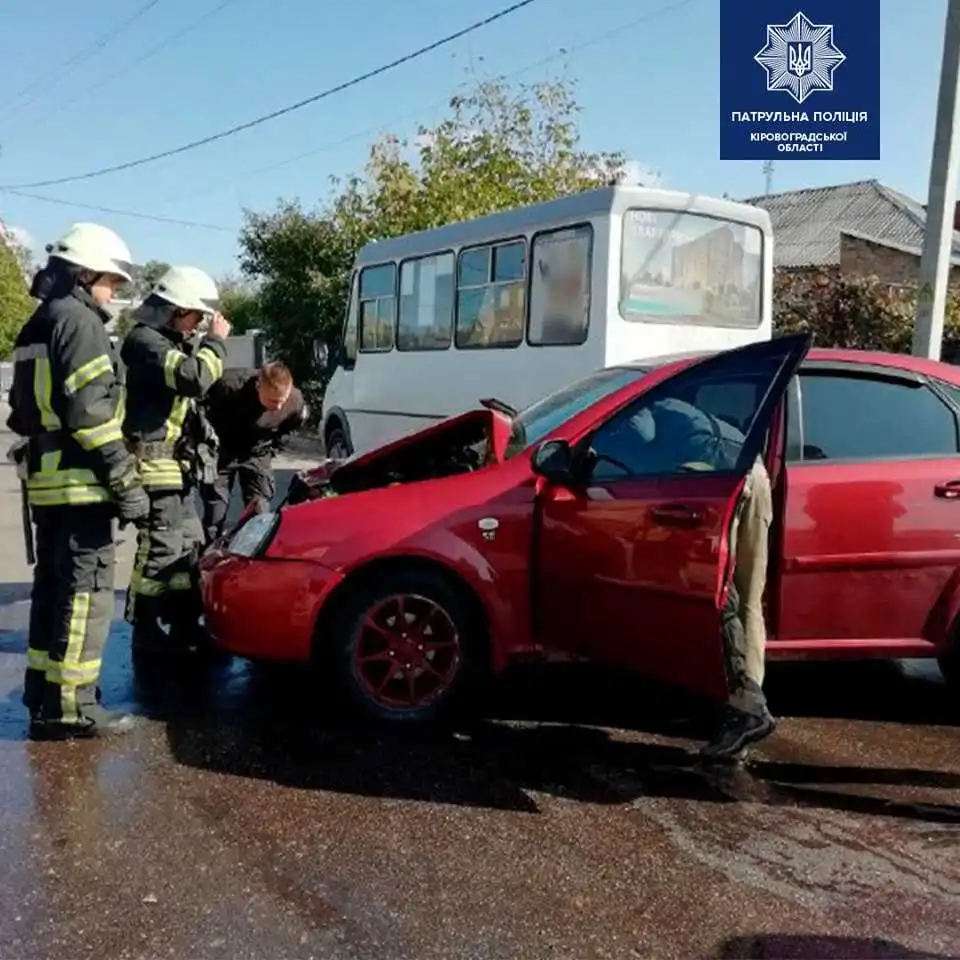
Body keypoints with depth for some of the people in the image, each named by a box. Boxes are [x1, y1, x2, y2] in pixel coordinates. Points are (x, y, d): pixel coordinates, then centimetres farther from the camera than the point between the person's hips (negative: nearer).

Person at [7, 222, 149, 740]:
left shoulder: (38, 325, 21)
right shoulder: (80, 321, -10)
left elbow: (27, 409, 22)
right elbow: (90, 412, -20)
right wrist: (126, 481, -18)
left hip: (45, 478, 10)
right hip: (79, 481, -10)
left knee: (53, 586, 15)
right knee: (86, 589, -6)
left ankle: (43, 695, 22)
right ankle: (70, 706, -3)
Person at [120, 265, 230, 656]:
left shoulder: (167, 342, 20)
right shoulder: (145, 341, -13)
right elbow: (194, 378, -26)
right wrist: (215, 341, -14)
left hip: (175, 468, 11)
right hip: (156, 466, -11)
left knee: (188, 548, 14)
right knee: (161, 551, -8)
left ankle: (185, 630, 23)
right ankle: (148, 637, 0)